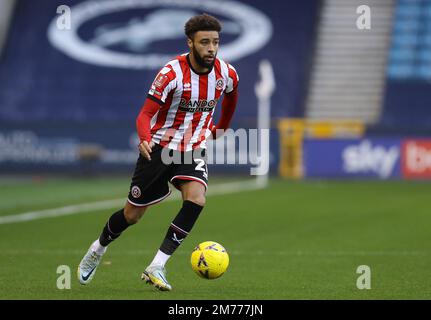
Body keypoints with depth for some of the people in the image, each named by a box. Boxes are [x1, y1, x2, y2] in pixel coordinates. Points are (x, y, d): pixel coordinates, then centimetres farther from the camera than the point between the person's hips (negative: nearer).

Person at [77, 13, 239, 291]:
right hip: (160, 147, -3)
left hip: (194, 150, 3)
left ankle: (157, 267, -21)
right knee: (132, 214, 7)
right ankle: (97, 250, 38)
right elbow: (145, 115, -22)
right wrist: (145, 140, -42)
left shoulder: (227, 74, -7)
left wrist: (221, 128, 28)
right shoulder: (172, 73, -21)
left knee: (196, 198, -26)